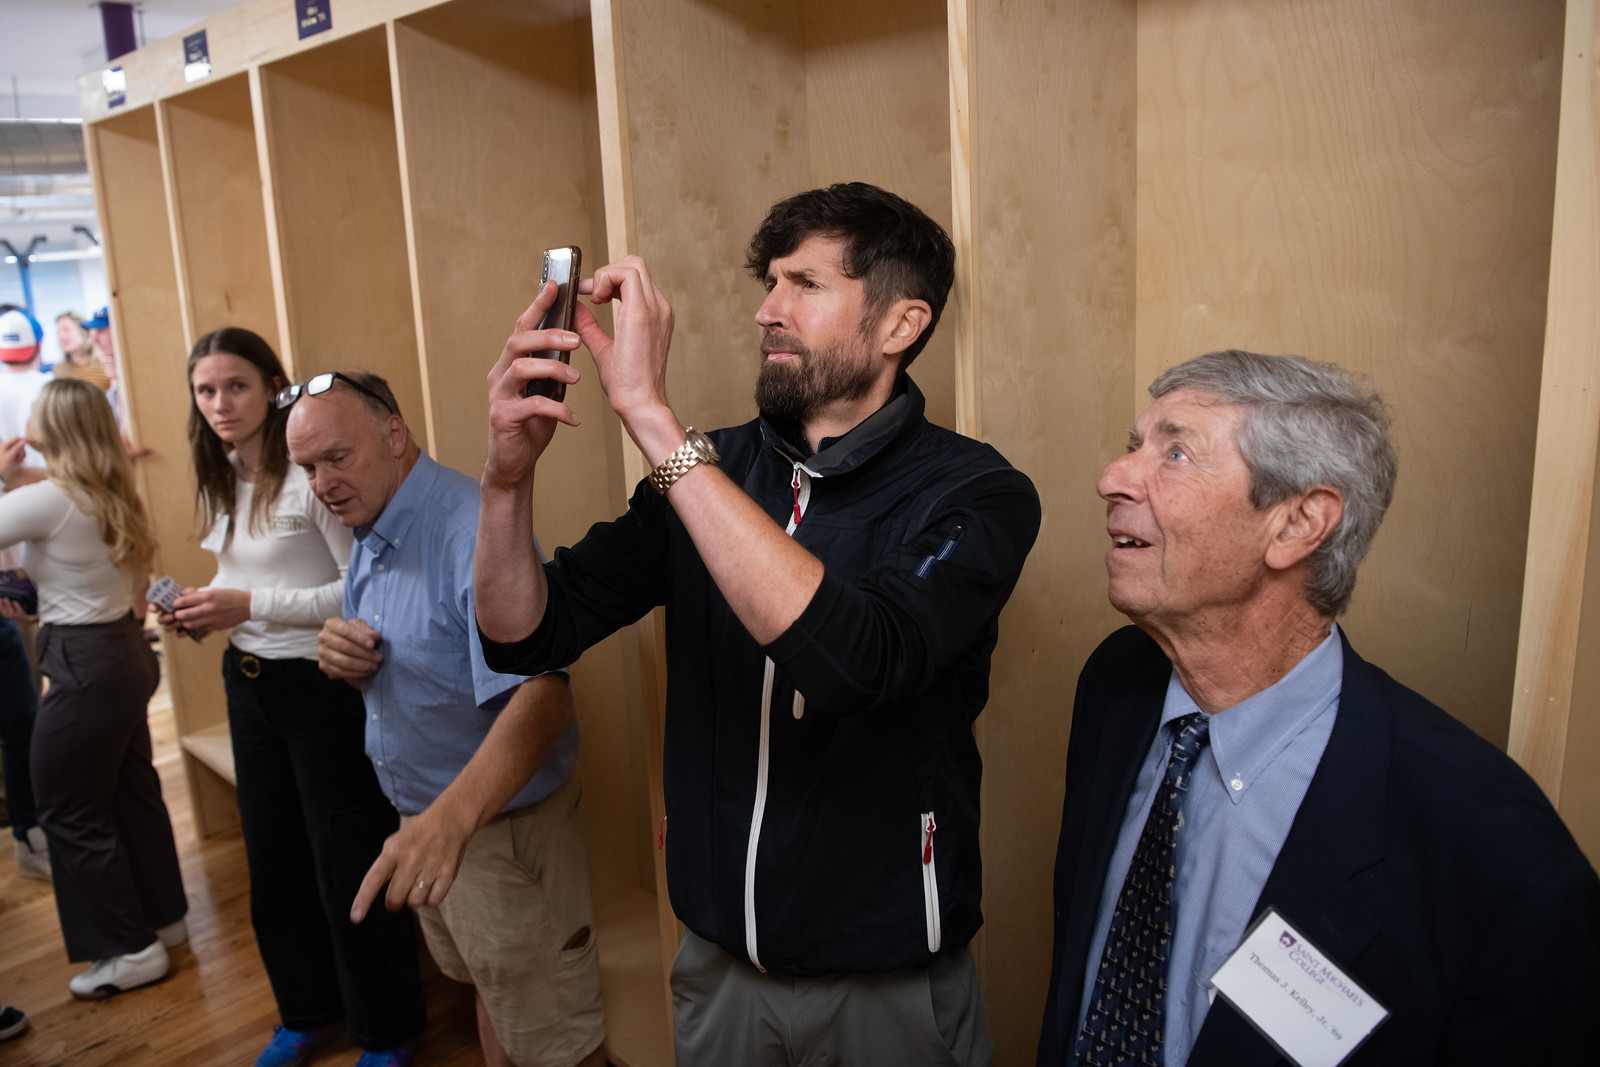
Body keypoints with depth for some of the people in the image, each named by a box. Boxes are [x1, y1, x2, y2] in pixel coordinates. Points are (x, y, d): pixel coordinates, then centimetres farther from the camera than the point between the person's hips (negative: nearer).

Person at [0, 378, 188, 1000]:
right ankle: (163, 917, 32)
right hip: (126, 651, 9)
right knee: (132, 791, 19)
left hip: (86, 667, -9)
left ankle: (129, 949, 14)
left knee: (70, 811, 5)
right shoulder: (112, 497, 7)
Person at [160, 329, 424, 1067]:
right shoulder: (221, 481, 9)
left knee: (349, 872, 4)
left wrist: (250, 606, -23)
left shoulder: (309, 474, -17)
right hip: (249, 686, 8)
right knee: (273, 864, 19)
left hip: (322, 687, -8)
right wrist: (203, 612, 0)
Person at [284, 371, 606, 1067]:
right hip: (425, 823, 9)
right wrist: (344, 657, -9)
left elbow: (540, 696, -39)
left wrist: (450, 820, -52)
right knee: (485, 986, 29)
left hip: (504, 824, -8)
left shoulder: (474, 532, -27)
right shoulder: (368, 533, 5)